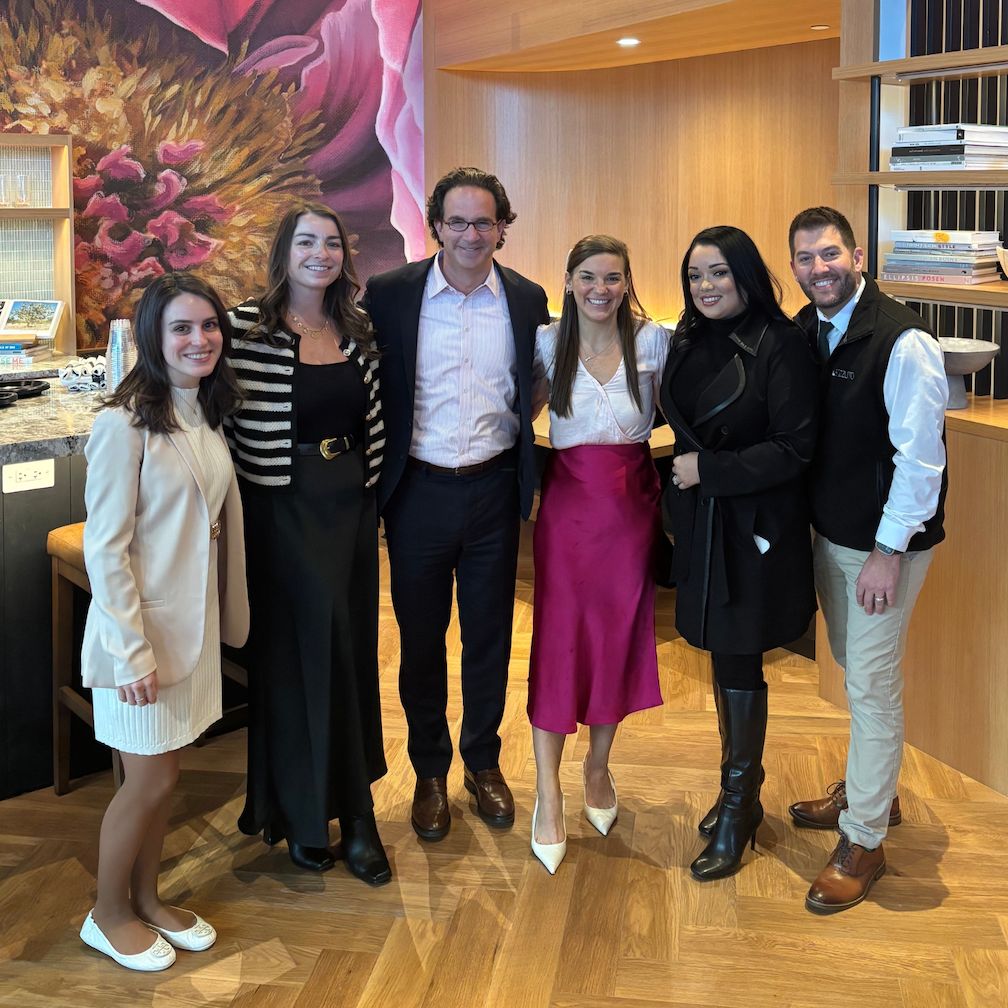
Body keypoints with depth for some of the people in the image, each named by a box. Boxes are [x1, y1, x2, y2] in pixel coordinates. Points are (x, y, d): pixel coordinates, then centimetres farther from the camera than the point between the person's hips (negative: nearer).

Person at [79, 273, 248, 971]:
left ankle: (147, 897, 35)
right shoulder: (125, 424, -18)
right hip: (143, 626, -7)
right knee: (152, 779, 5)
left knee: (163, 775, 17)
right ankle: (109, 915, 26)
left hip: (194, 623, 7)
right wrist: (131, 650, -20)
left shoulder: (207, 415, 6)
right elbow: (104, 549, -18)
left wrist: (225, 614, 13)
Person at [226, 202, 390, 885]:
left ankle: (351, 810, 24)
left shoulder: (357, 329, 6)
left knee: (353, 653, 10)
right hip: (281, 512, -5)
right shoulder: (246, 328, -9)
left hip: (352, 507, 5)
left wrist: (372, 487, 11)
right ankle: (302, 813, 18)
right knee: (296, 655, 2)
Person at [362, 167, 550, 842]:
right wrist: (385, 461, -4)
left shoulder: (527, 299, 1)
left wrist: (511, 425, 2)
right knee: (421, 638, 10)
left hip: (494, 488, 2)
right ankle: (430, 772, 28)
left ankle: (484, 762, 33)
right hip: (419, 490, -1)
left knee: (490, 634, 13)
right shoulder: (390, 294, -6)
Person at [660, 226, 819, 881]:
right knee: (723, 655, 15)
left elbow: (794, 448, -16)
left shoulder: (779, 345, -14)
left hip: (753, 527, -6)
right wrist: (675, 504, 11)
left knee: (739, 662, 1)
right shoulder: (690, 341, 6)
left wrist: (709, 470, -16)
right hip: (700, 523, 7)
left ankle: (737, 810, 17)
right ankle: (743, 790, 32)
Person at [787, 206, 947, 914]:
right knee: (854, 668, 21)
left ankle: (864, 841, 13)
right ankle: (870, 789, 41)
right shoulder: (806, 331, 2)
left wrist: (889, 553, -20)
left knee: (872, 685, 0)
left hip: (887, 540, -7)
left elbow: (920, 458, -20)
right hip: (830, 532, 8)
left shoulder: (903, 342, -21)